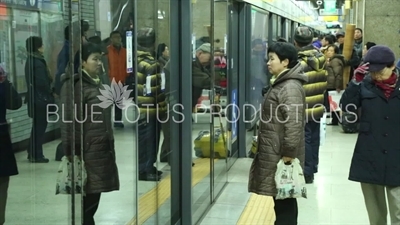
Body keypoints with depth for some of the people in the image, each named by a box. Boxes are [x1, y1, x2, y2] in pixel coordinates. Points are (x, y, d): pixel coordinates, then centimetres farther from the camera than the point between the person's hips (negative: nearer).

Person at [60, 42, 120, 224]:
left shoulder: (97, 83, 16)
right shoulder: (75, 84, -11)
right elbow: (70, 121, -14)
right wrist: (73, 153, -16)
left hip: (102, 149, 8)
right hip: (88, 150, -8)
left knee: (92, 199, 12)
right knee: (88, 201, -5)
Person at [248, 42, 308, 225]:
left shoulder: (291, 87, -18)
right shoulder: (281, 84, 14)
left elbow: (294, 123, -25)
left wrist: (288, 154, -23)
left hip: (281, 156, -10)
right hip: (274, 153, 10)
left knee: (284, 199, -3)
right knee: (280, 199, 16)